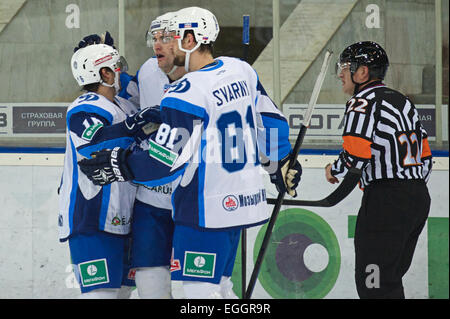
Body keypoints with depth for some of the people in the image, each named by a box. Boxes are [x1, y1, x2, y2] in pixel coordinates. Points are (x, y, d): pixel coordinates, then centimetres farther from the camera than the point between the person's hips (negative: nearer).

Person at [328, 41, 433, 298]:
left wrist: (334, 171, 1)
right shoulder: (403, 101, 19)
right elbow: (425, 157, 20)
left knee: (373, 283, -9)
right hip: (419, 197, 9)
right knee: (390, 279, 18)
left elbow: (356, 156, -19)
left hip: (386, 200, -9)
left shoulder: (363, 102, -9)